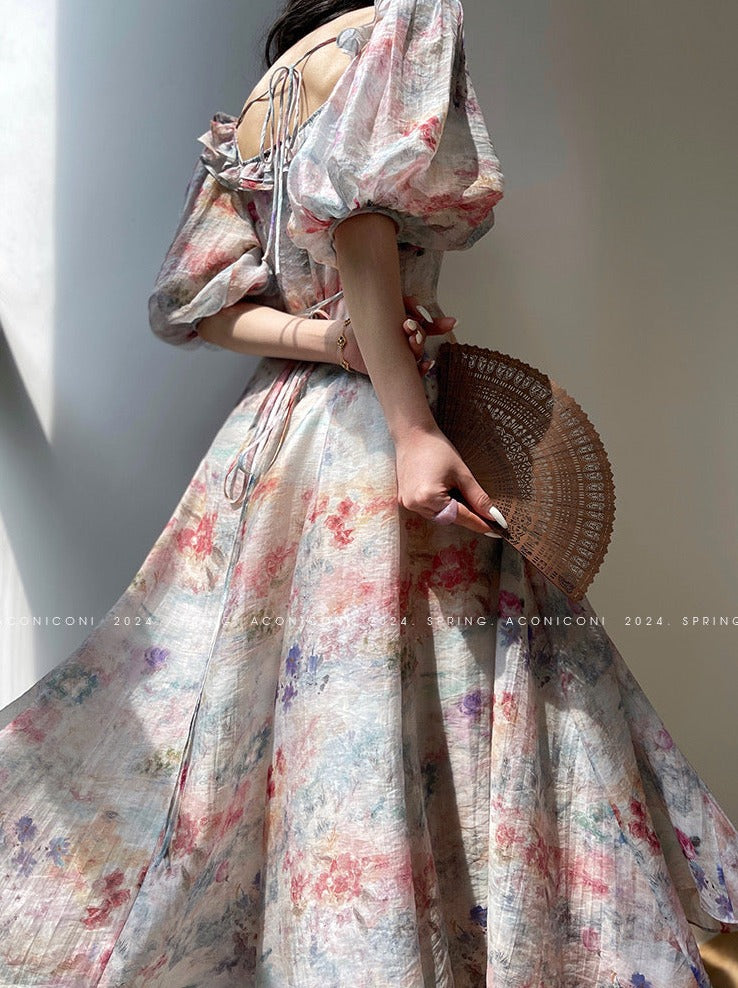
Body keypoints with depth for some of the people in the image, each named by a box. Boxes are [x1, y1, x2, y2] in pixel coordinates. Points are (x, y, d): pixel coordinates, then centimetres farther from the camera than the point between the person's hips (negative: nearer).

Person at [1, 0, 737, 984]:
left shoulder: (249, 115, 22)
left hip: (269, 430, 8)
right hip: (368, 433, -8)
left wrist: (325, 339, -2)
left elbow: (193, 301, 12)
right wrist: (410, 423, -21)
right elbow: (348, 196, -17)